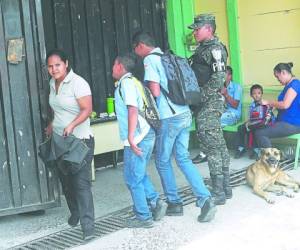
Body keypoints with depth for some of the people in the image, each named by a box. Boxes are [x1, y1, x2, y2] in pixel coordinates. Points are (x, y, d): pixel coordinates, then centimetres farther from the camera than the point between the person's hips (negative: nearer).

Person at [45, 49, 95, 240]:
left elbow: (87, 109, -21)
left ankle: (88, 225, -8)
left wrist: (72, 125, -33)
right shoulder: (53, 83, 10)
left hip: (80, 140, -8)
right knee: (66, 181, 16)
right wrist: (52, 125, 13)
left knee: (81, 182, -11)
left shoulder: (78, 83, -15)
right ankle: (75, 213, 36)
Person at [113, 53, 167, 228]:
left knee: (133, 179, 0)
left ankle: (143, 217, 6)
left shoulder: (126, 82, -10)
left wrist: (131, 138, -23)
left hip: (137, 139, -9)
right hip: (146, 135, 9)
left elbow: (133, 110, -21)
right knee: (139, 175, 19)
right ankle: (156, 202, 13)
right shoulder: (134, 81, 19)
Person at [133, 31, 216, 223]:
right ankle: (205, 199, 1)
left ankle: (175, 203, 19)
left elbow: (155, 92, -16)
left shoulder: (150, 59, -8)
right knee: (183, 159, 12)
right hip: (185, 114, 8)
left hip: (169, 117, -8)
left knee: (163, 161, 10)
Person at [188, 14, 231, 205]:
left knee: (211, 146, -8)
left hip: (209, 104, -10)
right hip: (207, 104, 10)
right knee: (219, 145, 13)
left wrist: (200, 96, -19)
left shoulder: (215, 48, -11)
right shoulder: (203, 48, 18)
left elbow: (218, 78, -21)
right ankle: (225, 188, 22)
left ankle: (218, 193, -2)